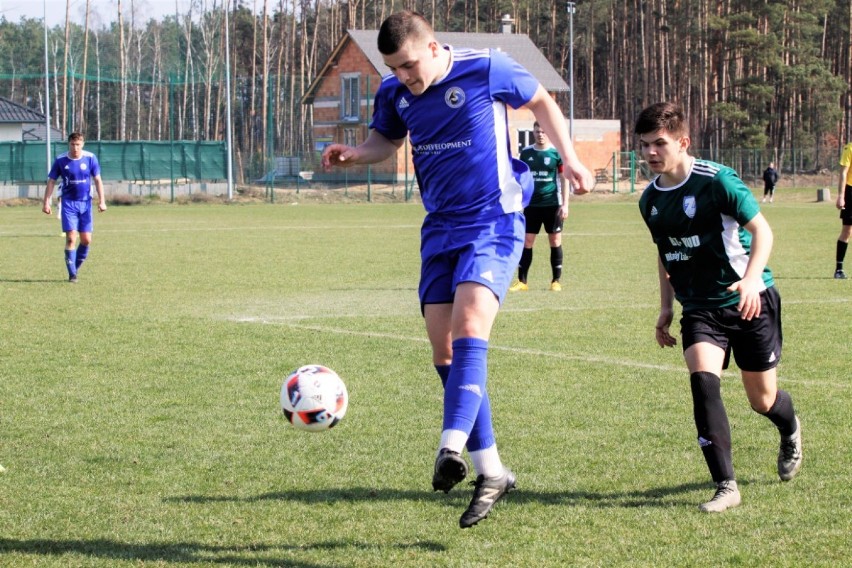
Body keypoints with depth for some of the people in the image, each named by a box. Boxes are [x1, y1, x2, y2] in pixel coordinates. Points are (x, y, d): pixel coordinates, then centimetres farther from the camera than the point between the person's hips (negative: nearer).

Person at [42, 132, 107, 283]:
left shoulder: (90, 158, -3)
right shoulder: (60, 160, -4)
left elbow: (97, 180, 3)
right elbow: (51, 181, 2)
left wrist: (102, 201, -3)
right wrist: (46, 202, -3)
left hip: (85, 203, 2)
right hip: (68, 203, -2)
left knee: (86, 240, 0)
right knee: (71, 238, -11)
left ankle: (75, 268, 21)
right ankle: (72, 275, -4)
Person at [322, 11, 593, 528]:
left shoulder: (486, 69, -10)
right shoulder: (394, 92, 3)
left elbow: (541, 102, 6)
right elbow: (384, 141, 20)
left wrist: (569, 157, 0)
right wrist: (353, 154, -2)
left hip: (494, 221, -6)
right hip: (440, 228, 6)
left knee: (469, 324, -27)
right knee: (445, 354, 2)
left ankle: (452, 448, -38)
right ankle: (491, 474, 11)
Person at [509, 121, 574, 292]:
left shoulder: (557, 152, -3)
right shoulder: (526, 153, 6)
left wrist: (565, 204, -6)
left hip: (552, 204, -2)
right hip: (531, 204, 2)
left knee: (555, 241, 3)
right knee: (526, 241, 0)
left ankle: (556, 281, 12)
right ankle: (522, 281, 4)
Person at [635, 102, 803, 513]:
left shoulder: (716, 181, -16)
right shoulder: (651, 200, 3)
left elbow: (761, 230, -18)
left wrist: (751, 278, -33)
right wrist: (666, 308, 15)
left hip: (750, 302, -4)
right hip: (700, 308, 4)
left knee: (762, 399, 7)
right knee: (702, 380, -22)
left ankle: (790, 431, 46)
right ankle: (725, 486, -19)